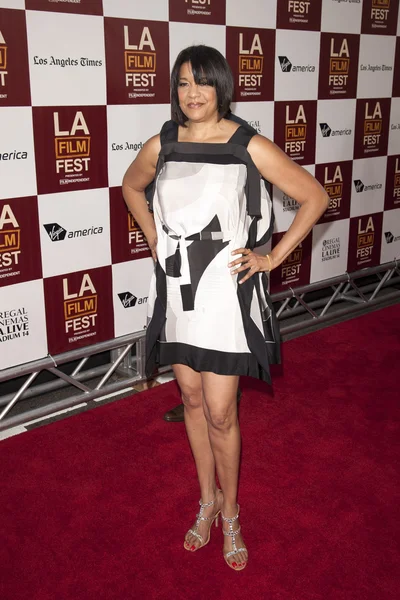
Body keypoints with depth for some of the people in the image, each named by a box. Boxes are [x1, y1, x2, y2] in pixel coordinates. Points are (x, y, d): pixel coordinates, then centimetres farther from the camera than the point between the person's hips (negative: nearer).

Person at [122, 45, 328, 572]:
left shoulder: (250, 147, -9)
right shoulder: (160, 146, 2)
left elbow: (315, 197, -4)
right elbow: (131, 188, 23)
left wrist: (273, 257, -6)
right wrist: (156, 240, 11)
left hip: (227, 295, -4)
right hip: (176, 291, 4)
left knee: (220, 412, 0)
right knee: (192, 400, 15)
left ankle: (229, 510, 25)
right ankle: (207, 499, 35)